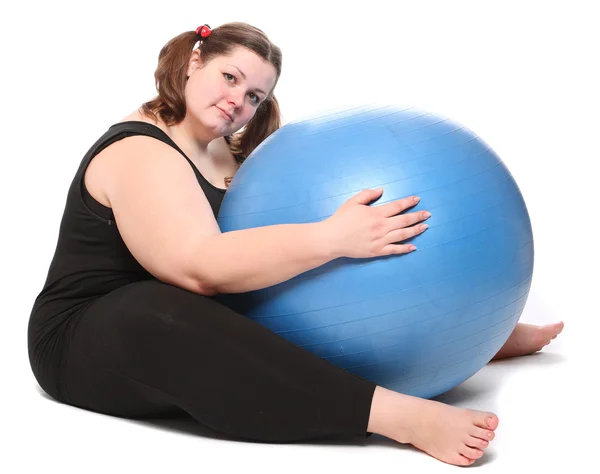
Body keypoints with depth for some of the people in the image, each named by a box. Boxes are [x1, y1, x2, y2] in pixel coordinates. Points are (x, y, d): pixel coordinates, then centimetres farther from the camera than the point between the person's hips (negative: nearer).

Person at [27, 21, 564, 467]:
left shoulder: (221, 151, 11)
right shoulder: (140, 152, -18)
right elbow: (197, 264, -33)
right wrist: (332, 237, -41)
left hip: (194, 326, 9)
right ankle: (406, 417, -51)